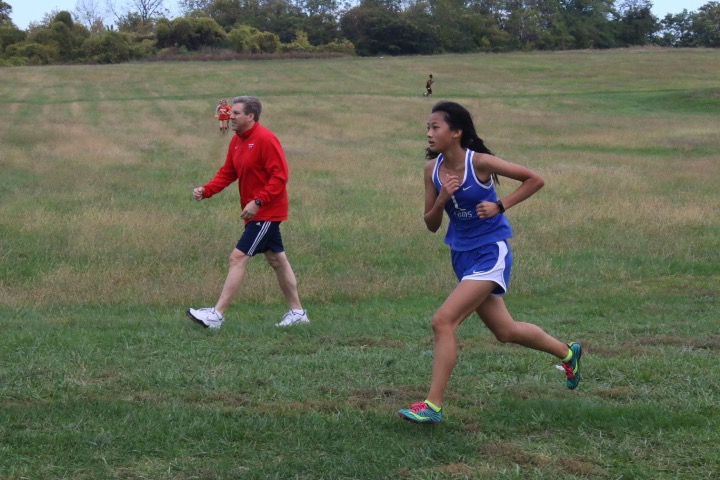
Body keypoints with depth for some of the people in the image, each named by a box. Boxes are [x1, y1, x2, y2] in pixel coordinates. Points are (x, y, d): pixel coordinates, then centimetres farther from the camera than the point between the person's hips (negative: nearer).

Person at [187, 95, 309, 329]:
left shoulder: (265, 139, -19)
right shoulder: (237, 141, 9)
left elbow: (280, 176, -21)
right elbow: (227, 173, 11)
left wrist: (258, 202, -27)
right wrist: (206, 190, -5)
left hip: (266, 212, -9)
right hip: (256, 212, 9)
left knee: (238, 258, -12)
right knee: (277, 260, 15)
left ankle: (216, 315, -11)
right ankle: (297, 312, 24)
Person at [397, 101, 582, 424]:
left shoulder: (479, 162, -17)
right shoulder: (433, 169, -2)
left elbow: (535, 180, -9)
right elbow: (431, 225, 2)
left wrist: (500, 206, -17)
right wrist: (442, 198, -16)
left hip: (490, 254, -7)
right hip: (463, 256, 7)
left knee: (443, 321, -20)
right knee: (505, 331, 20)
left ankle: (432, 406, -15)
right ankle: (567, 353, 45)